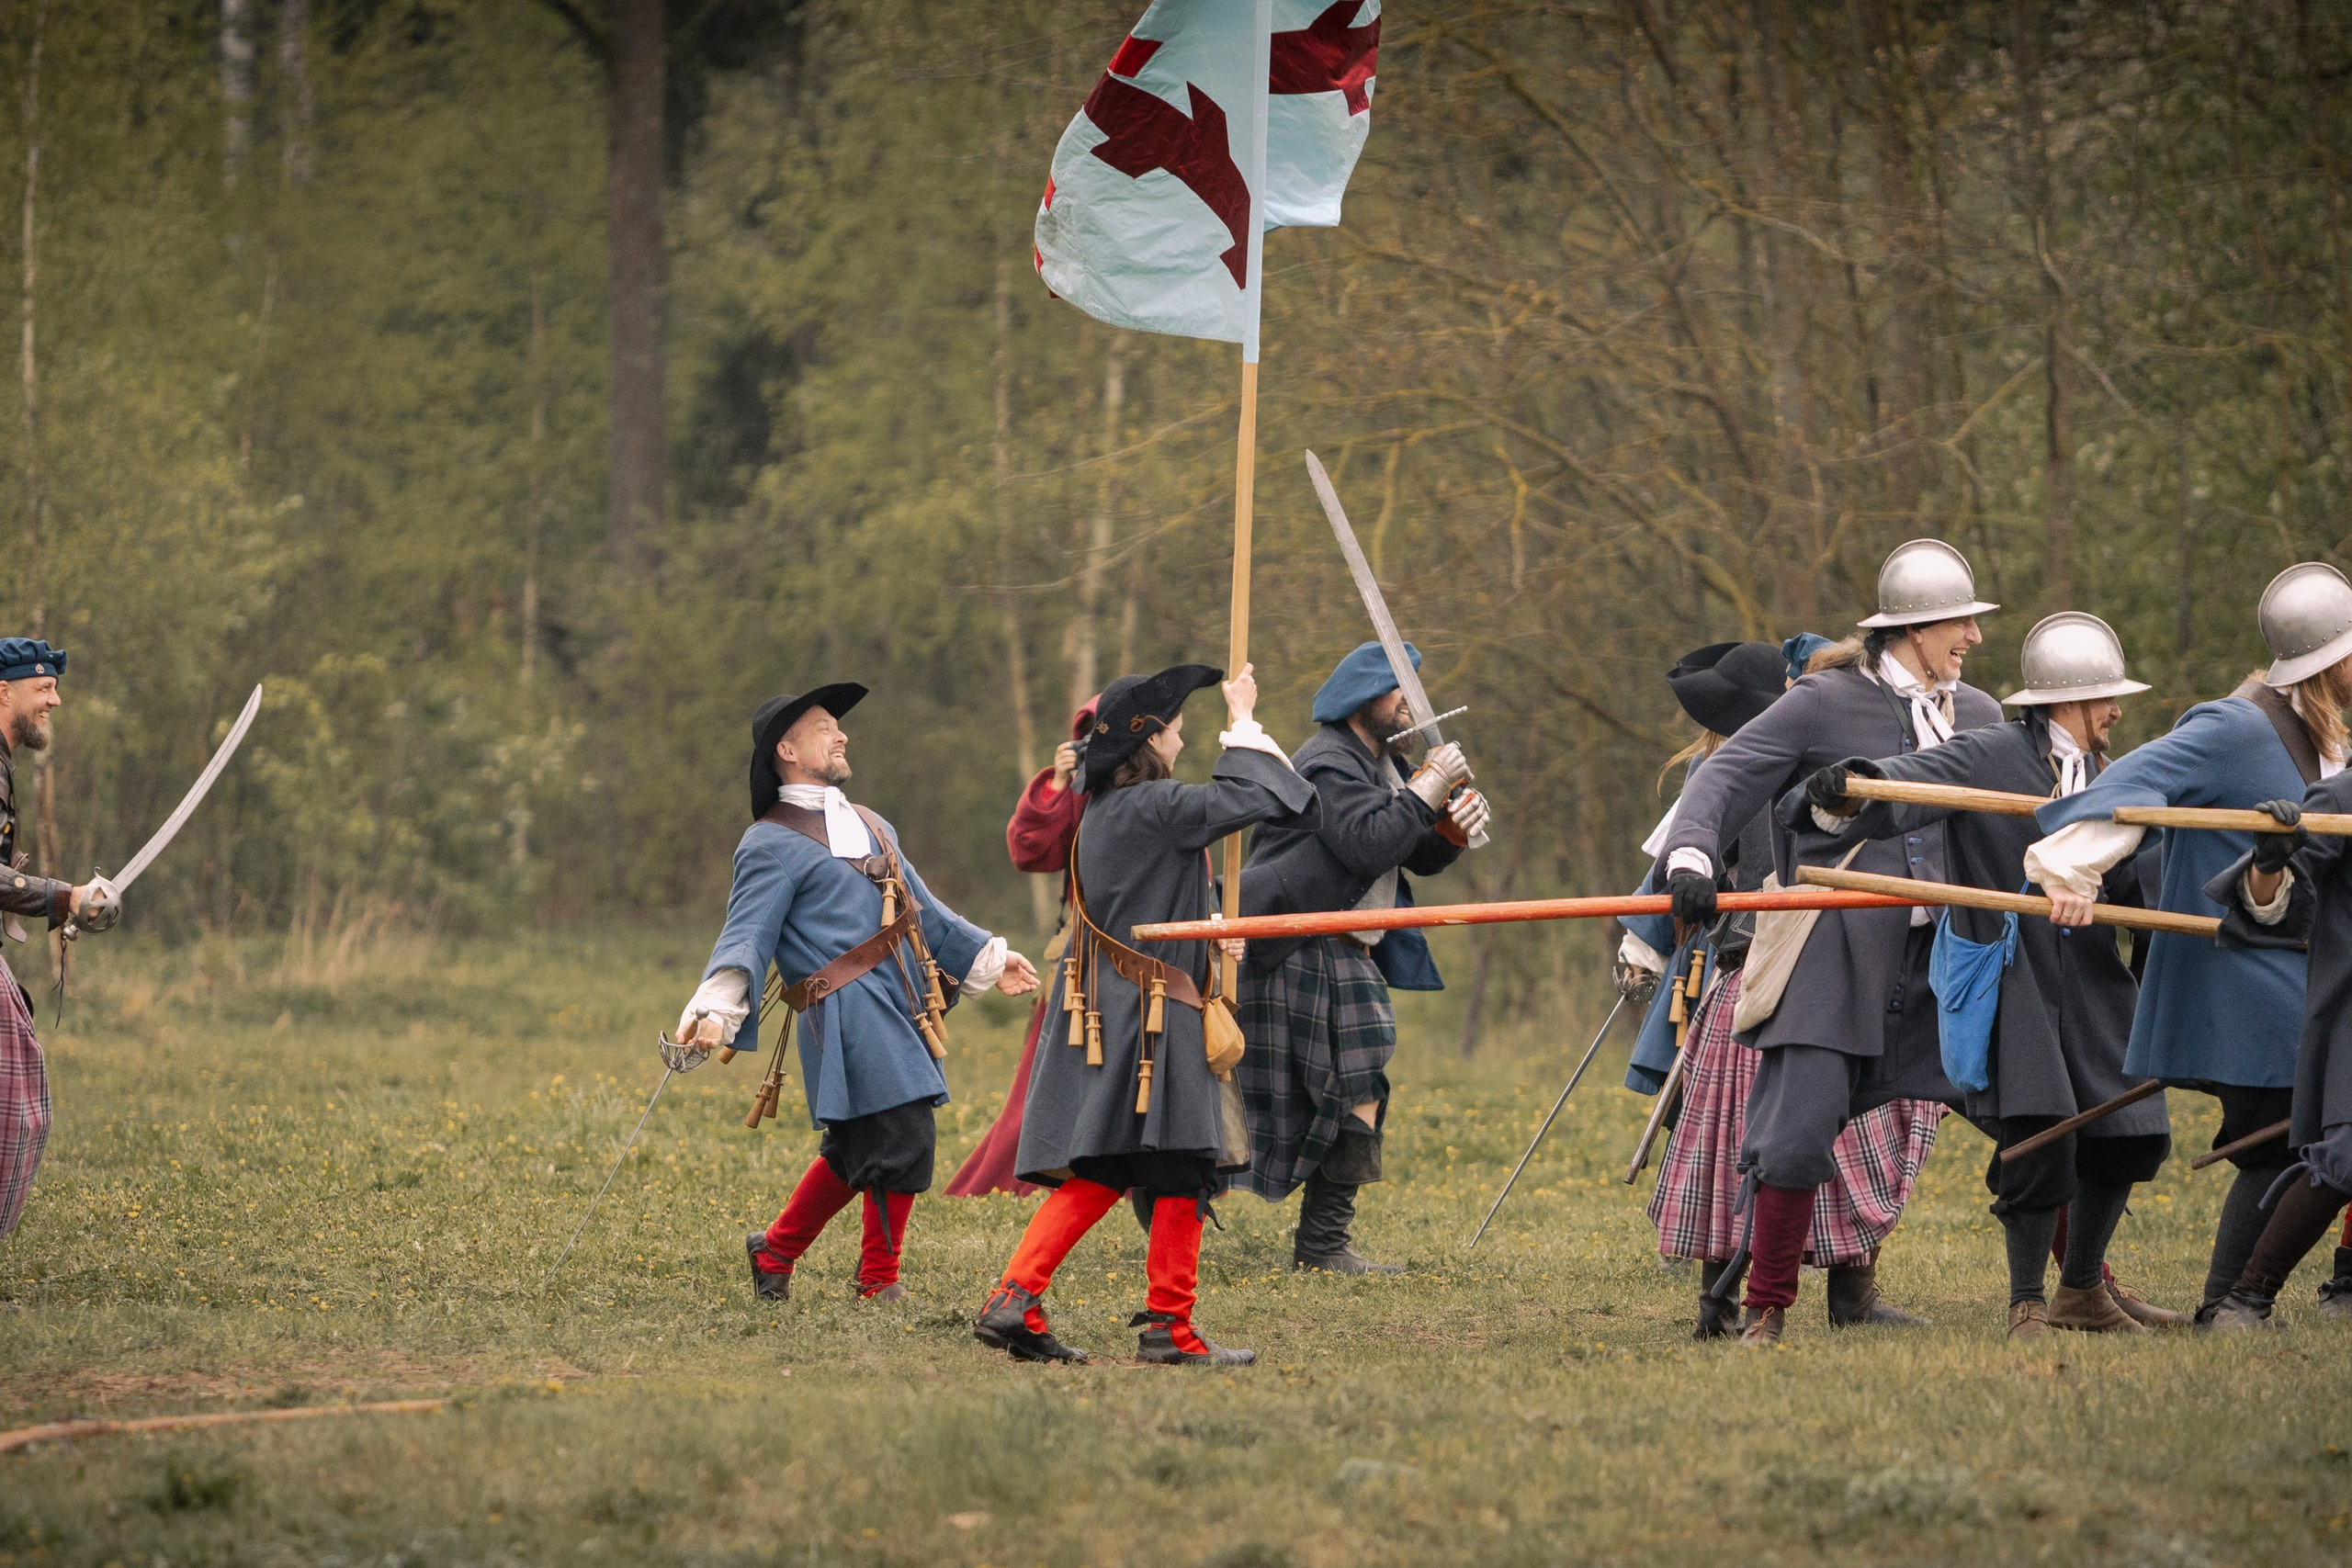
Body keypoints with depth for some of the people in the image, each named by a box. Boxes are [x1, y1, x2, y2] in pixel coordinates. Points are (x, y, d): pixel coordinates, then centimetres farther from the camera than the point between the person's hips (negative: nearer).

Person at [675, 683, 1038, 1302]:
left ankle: (776, 1250, 29)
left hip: (898, 1013, 8)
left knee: (853, 1152, 13)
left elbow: (923, 910, 31)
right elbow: (746, 937, -14)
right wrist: (714, 1010, -29)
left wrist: (988, 958, 29)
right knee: (903, 1140, -11)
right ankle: (879, 1279, 3)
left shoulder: (870, 827, 23)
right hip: (849, 1013, -8)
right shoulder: (772, 845, -4)